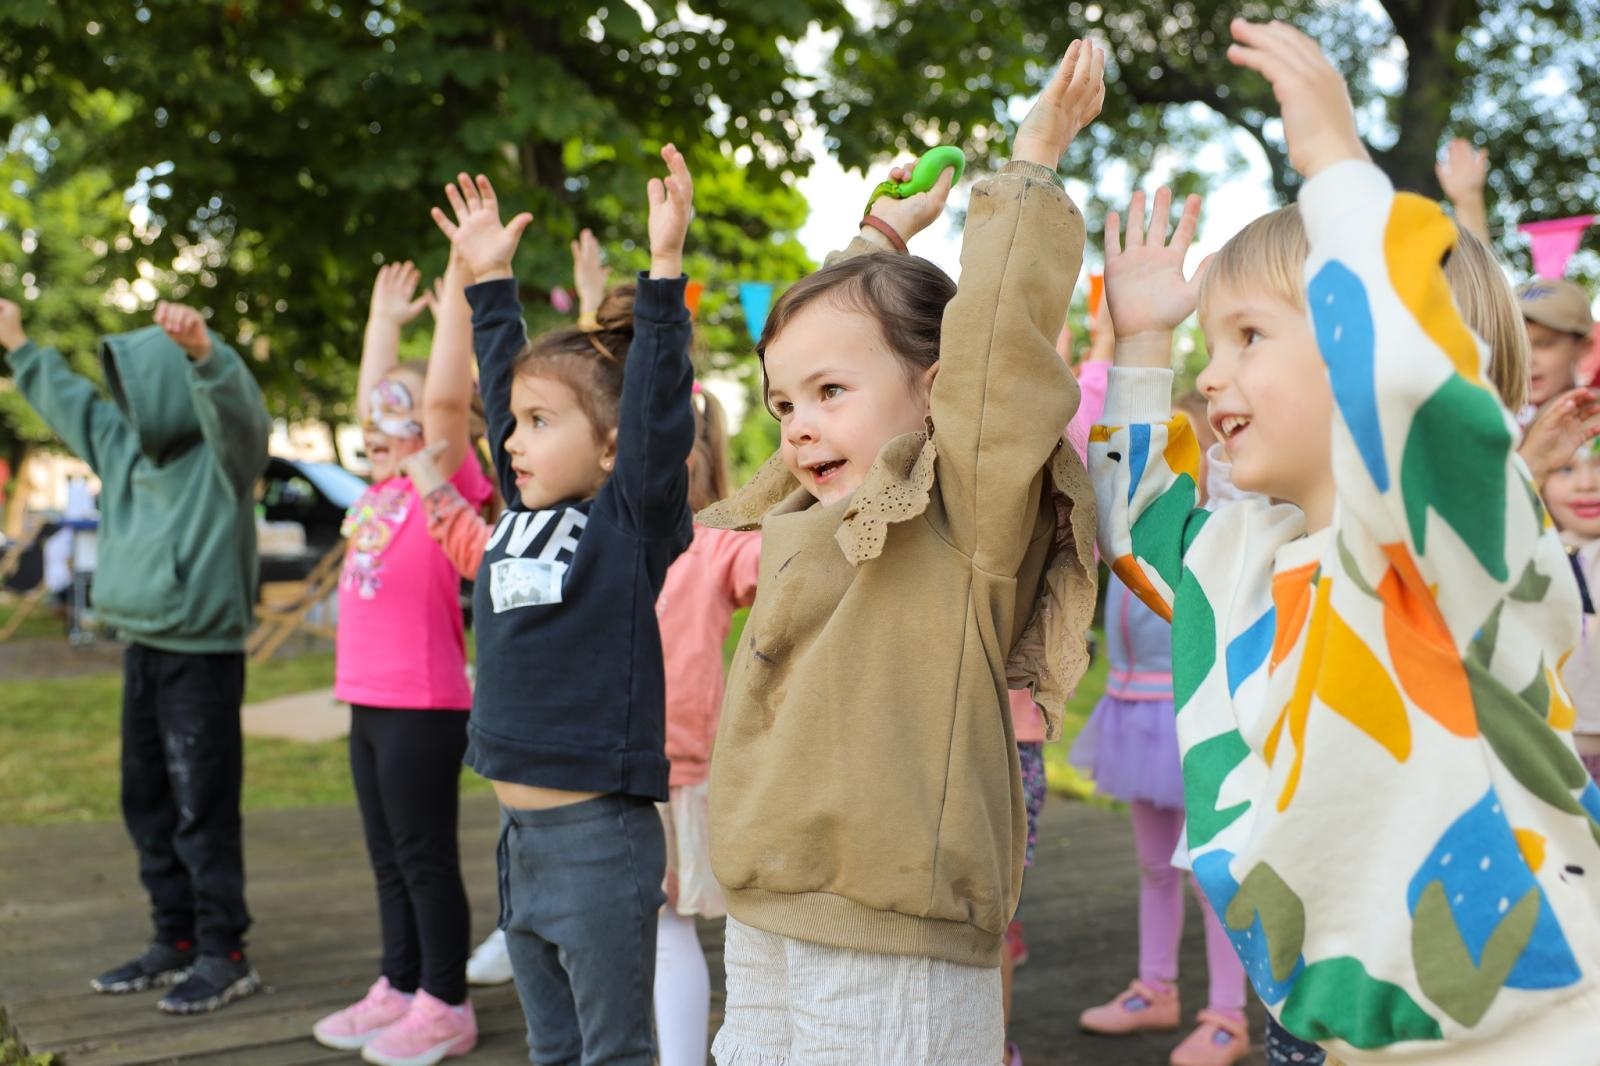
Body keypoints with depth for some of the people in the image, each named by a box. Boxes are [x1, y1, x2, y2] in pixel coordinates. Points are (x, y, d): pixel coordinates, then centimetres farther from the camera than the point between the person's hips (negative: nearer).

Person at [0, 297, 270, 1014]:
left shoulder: (223, 452, -13)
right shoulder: (126, 446, 11)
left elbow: (238, 406, -34)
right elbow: (70, 402, 27)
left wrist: (203, 351, -53)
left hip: (203, 655, -9)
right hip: (141, 650, 9)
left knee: (202, 809, -5)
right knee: (148, 802, 15)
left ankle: (224, 957, 5)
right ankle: (175, 942, 27)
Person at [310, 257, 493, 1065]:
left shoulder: (447, 484, -8)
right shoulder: (383, 488, 12)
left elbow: (444, 395, -19)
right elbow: (375, 395, 24)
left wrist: (457, 290, -18)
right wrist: (386, 317, 29)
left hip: (424, 704, -8)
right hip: (368, 699, 8)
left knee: (426, 858, 0)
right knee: (389, 859, 15)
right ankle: (399, 988, 26)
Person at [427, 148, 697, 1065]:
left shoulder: (635, 520, -10)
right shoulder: (524, 510, 8)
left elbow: (660, 407, -21)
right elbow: (504, 380, 17)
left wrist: (665, 265, -24)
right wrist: (490, 281, 20)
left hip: (600, 836, -7)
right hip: (521, 831, 7)